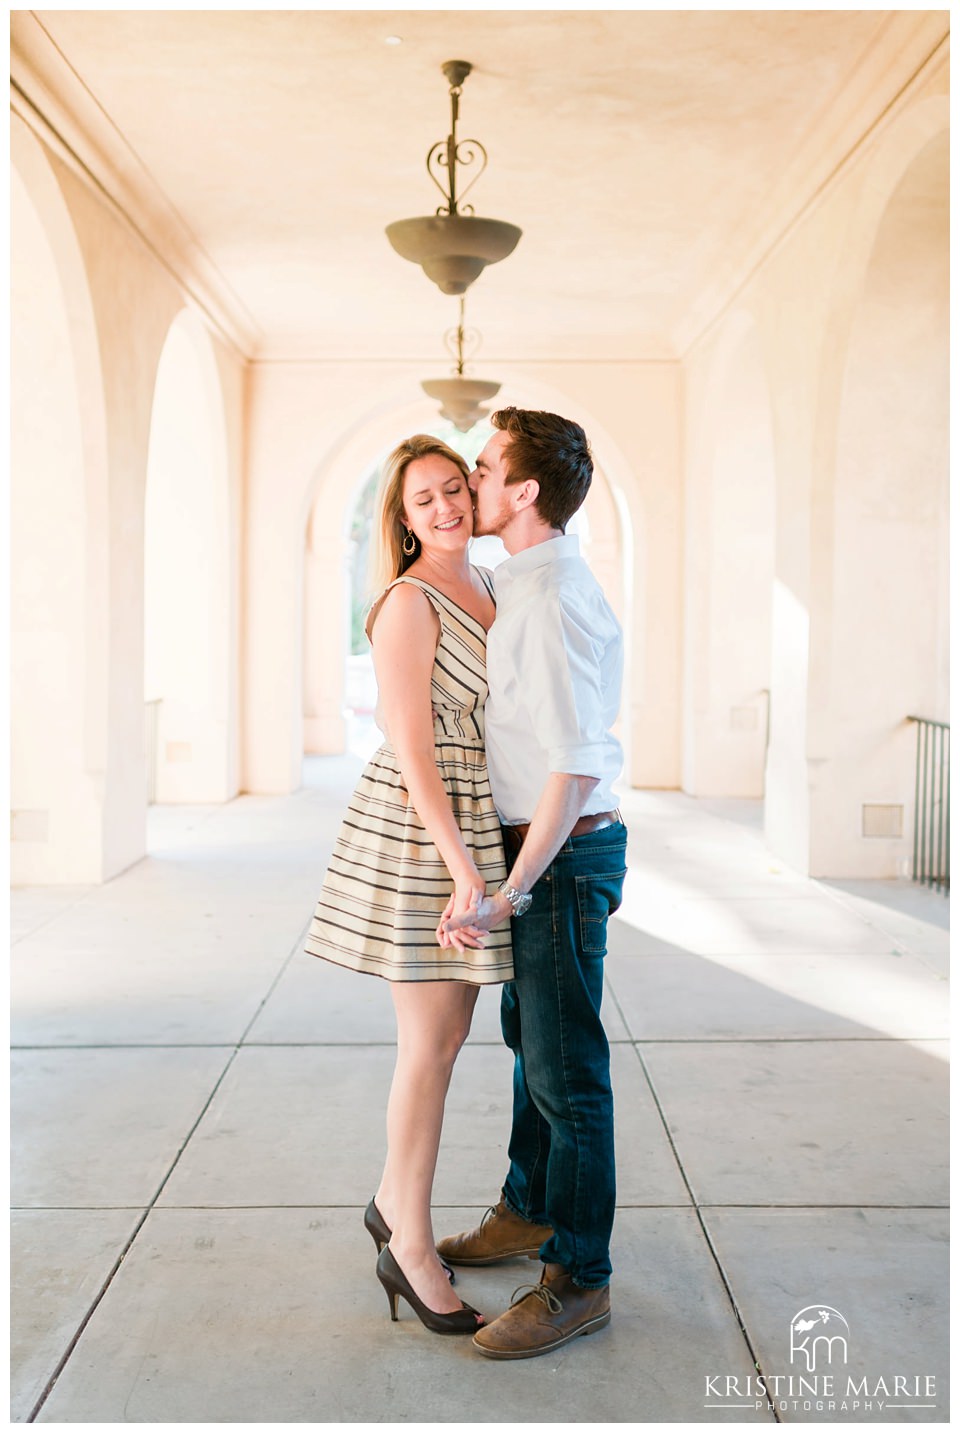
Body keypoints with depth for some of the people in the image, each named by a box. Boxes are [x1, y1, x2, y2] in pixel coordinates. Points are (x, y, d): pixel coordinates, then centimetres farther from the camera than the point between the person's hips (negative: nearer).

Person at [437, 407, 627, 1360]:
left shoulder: (553, 601, -23)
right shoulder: (525, 583, 9)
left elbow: (575, 766, -27)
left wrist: (507, 894, -27)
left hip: (562, 853, -10)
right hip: (537, 844, 10)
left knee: (566, 1073, 1)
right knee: (528, 1038, 22)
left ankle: (578, 1281, 15)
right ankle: (529, 1212, 41)